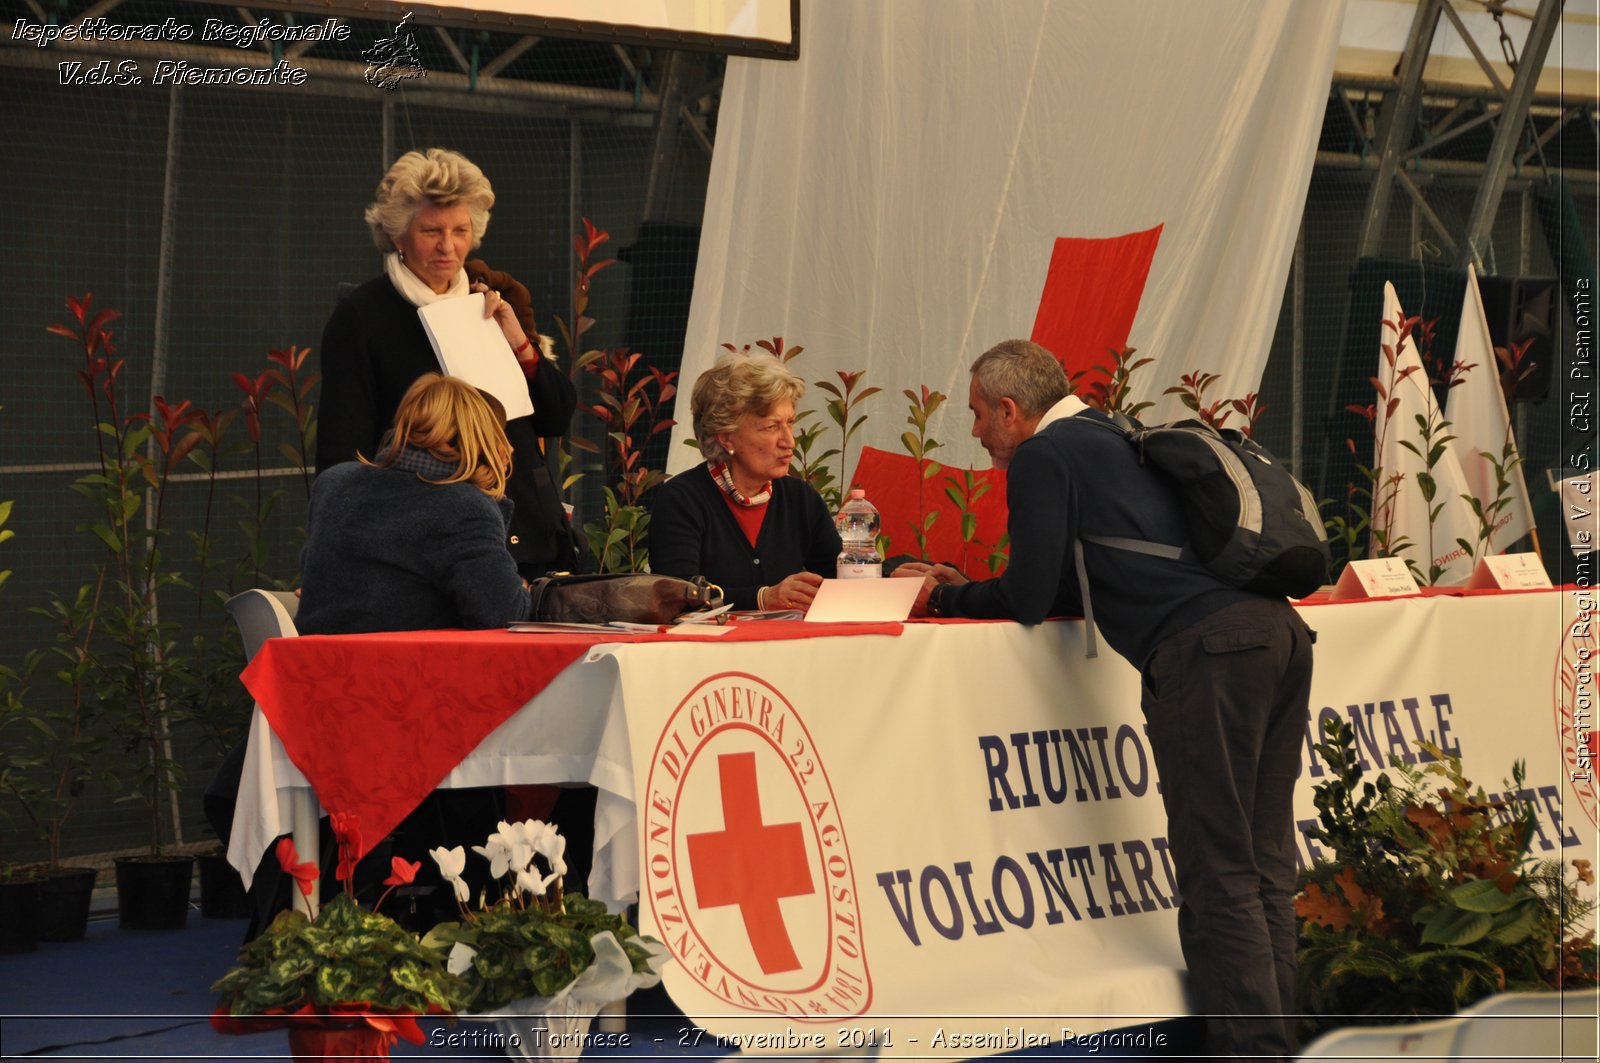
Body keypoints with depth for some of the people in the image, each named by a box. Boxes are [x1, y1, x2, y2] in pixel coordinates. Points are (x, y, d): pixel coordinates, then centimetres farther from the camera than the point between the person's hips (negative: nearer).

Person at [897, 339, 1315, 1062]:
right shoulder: (1115, 441, 29)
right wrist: (960, 589, 32)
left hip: (1205, 654, -9)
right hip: (1279, 634, 9)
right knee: (1265, 869, 10)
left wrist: (943, 598, 16)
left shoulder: (1043, 456, 2)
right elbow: (1079, 587, 35)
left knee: (1218, 877, -7)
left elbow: (1028, 600, -1)